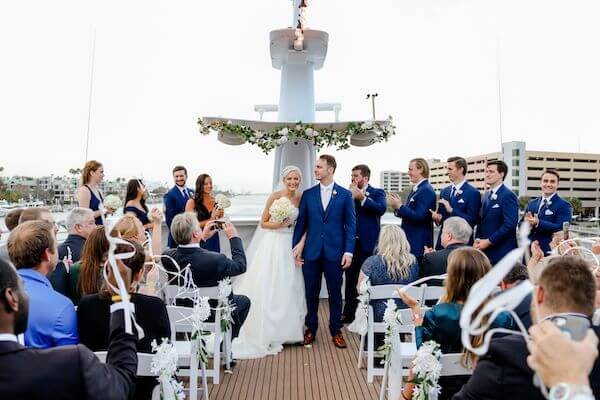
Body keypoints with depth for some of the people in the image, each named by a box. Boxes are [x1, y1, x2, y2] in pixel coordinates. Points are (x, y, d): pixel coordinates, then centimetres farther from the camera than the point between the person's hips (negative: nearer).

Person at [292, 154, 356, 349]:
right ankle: (311, 329, 26)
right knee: (311, 293, 10)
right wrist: (296, 246, 2)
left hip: (334, 252, -1)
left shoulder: (345, 194, 1)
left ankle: (336, 330, 24)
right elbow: (301, 222, 8)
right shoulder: (308, 194, 6)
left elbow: (350, 225, -1)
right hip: (311, 252, 2)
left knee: (335, 293, 8)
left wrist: (348, 251, -7)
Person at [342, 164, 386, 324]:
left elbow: (381, 209, -19)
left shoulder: (377, 193, 1)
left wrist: (362, 197, -21)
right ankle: (349, 313, 24)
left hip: (368, 244, -4)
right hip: (351, 243, 4)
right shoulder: (349, 193, 12)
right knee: (350, 280, 12)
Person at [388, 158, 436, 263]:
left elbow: (420, 216, -24)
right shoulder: (415, 189, 13)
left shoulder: (426, 190, -16)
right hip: (409, 241, 9)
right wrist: (397, 207, -2)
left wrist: (399, 206, -22)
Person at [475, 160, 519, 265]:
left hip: (501, 252, -7)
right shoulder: (486, 195, 15)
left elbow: (510, 224, -18)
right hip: (485, 250, 7)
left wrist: (489, 241, -16)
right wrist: (478, 239, 3)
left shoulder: (508, 195, -10)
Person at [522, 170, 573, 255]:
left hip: (549, 252, -5)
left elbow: (561, 228, -16)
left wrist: (538, 223, -28)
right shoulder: (531, 203, 14)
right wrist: (527, 222, -13)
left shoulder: (564, 205, -4)